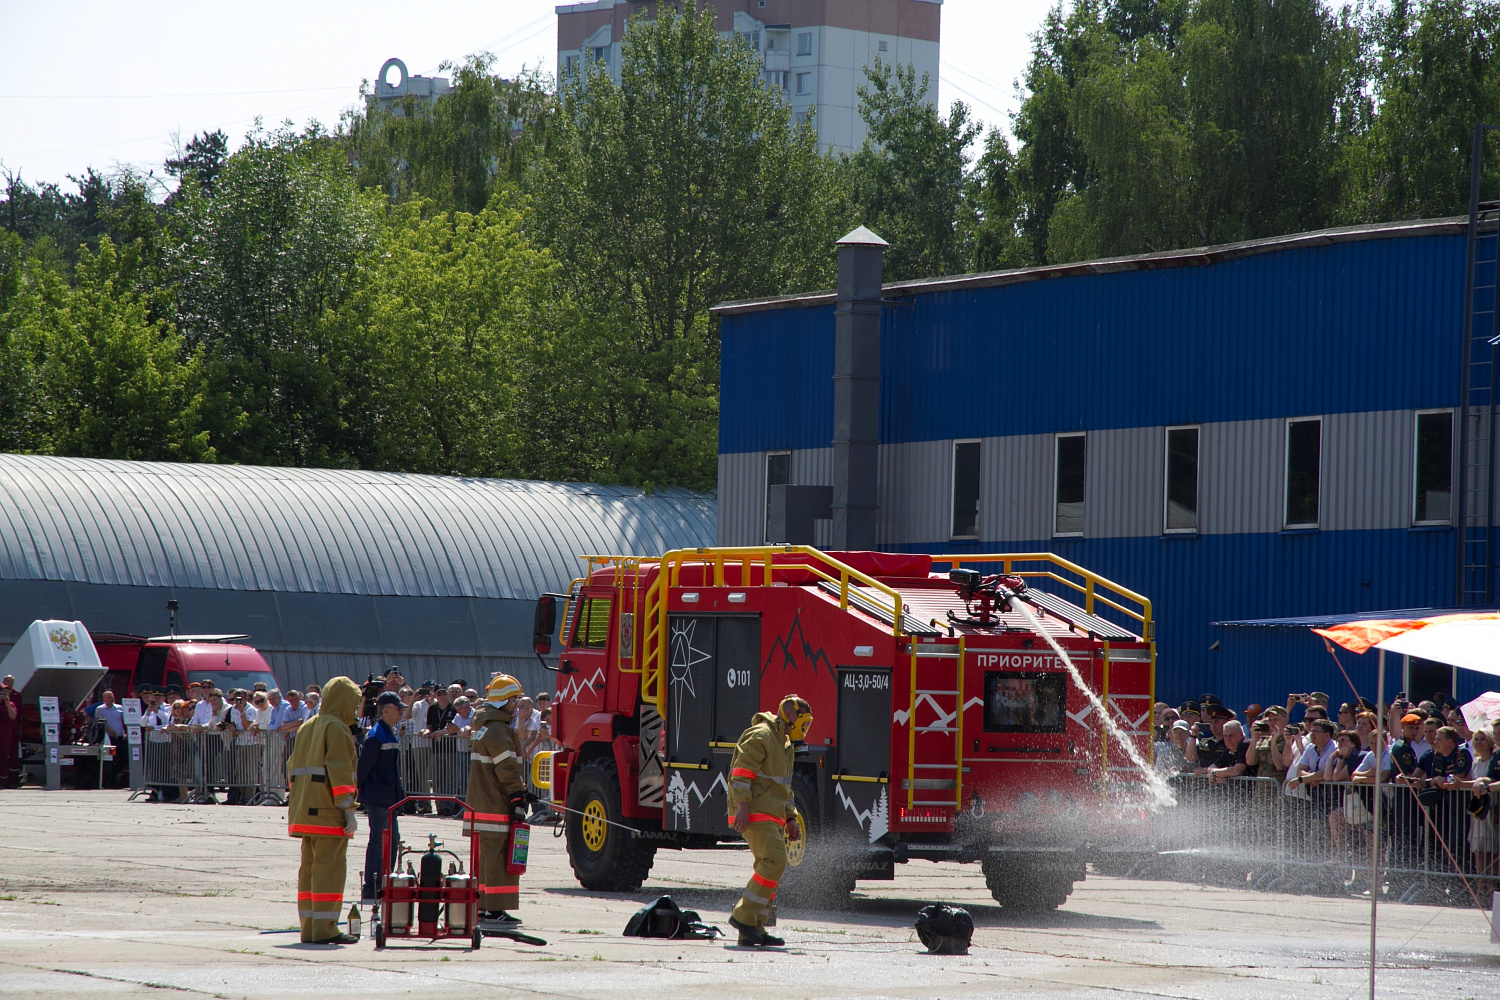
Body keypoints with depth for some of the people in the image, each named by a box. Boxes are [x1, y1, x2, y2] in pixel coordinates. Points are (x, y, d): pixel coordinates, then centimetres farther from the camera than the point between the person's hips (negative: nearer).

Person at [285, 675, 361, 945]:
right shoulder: (336, 728, -9)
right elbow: (339, 770, -16)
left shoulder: (306, 728, 19)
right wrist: (348, 809, -16)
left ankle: (309, 928, 12)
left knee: (309, 867, 11)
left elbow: (293, 769, 22)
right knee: (330, 867, -9)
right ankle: (324, 928, -12)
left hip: (304, 812, 9)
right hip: (329, 812, -9)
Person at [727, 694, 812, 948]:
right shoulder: (760, 736, -9)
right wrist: (742, 807, -25)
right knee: (775, 860, -20)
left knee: (770, 869, 6)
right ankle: (744, 915, -16)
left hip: (772, 817, 10)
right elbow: (742, 771, -18)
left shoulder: (785, 746, 22)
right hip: (755, 813, -10)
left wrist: (790, 818, 20)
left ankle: (753, 931, 7)